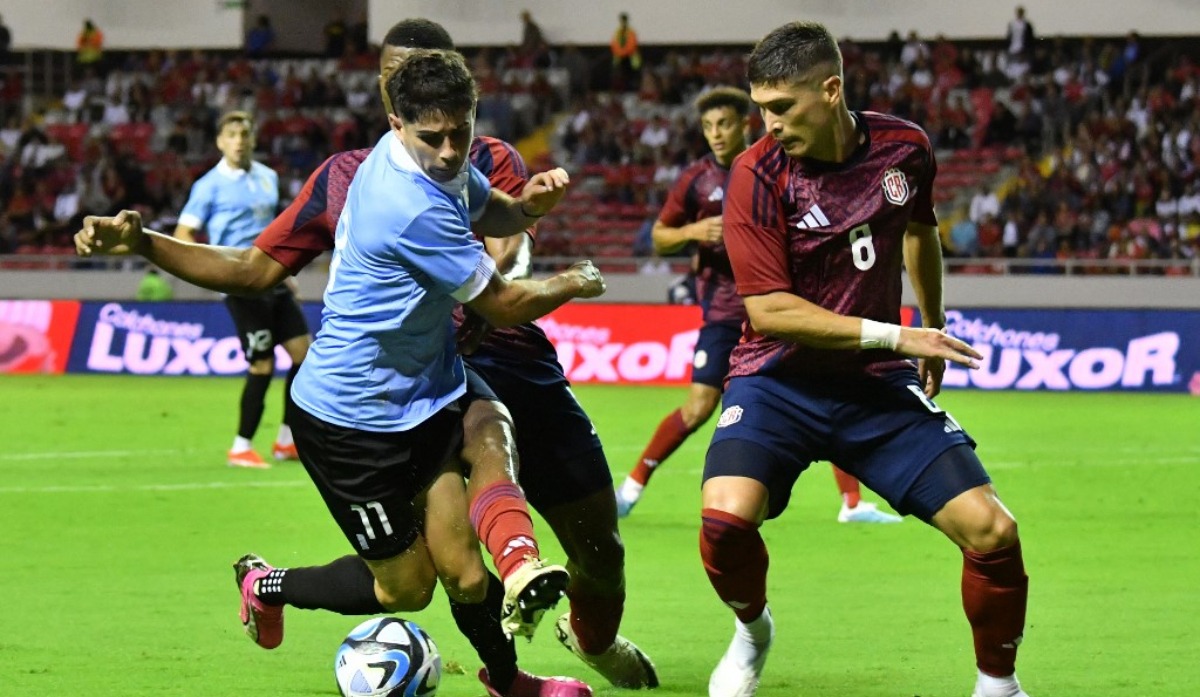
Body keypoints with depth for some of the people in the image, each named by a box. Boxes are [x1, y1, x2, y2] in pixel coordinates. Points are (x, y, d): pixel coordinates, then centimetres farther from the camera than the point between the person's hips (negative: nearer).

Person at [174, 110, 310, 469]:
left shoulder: (268, 178, 13)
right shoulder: (211, 185, -6)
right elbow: (183, 235, -8)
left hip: (273, 279, 7)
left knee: (304, 351, 3)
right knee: (262, 364, -9)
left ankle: (287, 440, 14)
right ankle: (241, 448, 2)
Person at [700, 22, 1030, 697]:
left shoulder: (905, 148, -3)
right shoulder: (759, 172, -14)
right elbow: (768, 310, -18)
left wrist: (933, 329, 29)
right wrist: (894, 336, -20)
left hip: (879, 386, 3)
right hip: (779, 380, -3)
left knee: (992, 530, -11)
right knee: (726, 517, -29)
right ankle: (752, 630, 6)